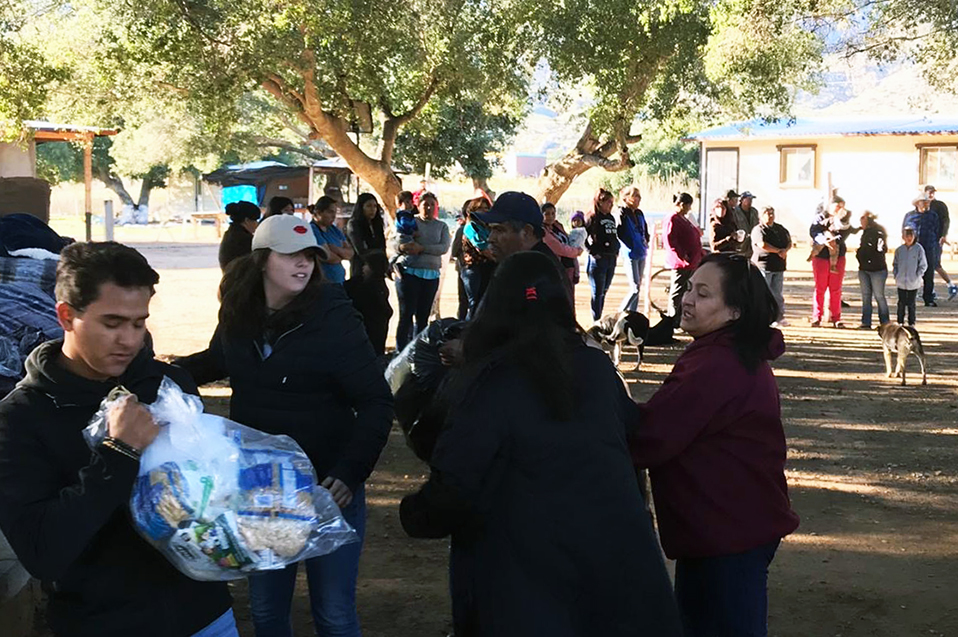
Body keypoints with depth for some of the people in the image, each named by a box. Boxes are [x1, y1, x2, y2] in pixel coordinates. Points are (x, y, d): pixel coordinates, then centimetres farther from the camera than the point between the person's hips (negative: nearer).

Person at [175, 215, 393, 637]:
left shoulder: (333, 318, -15)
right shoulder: (239, 316, -2)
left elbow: (376, 401, -16)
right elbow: (218, 362, 21)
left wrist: (350, 472, -26)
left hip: (326, 488, -4)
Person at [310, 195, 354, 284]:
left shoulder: (334, 230, 16)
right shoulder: (312, 229, -10)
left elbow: (350, 253, 9)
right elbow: (327, 257, -17)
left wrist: (337, 250, -13)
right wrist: (341, 256, 5)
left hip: (340, 281, 8)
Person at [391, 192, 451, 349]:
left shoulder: (442, 227, 11)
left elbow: (444, 247, -5)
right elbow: (394, 243, -2)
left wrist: (422, 248, -18)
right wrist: (403, 246, -25)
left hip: (431, 275, 3)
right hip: (409, 272, -3)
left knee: (423, 316, 5)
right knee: (406, 314, -7)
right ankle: (401, 352, -5)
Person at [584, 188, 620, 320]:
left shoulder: (611, 218, 15)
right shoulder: (592, 219, -8)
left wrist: (616, 252, 12)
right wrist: (592, 253, -15)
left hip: (611, 259, 7)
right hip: (598, 260, -7)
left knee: (603, 292, 13)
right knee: (598, 293, -4)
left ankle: (599, 319, 21)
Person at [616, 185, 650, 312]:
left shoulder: (639, 213, 11)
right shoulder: (623, 213, -11)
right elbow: (618, 232, -18)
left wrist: (646, 241, 12)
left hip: (641, 254, 8)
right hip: (631, 255, -8)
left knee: (637, 287, 10)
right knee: (635, 289, -11)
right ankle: (619, 315, 0)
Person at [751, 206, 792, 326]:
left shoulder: (780, 229, 17)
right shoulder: (758, 230, -5)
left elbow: (789, 242, 17)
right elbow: (763, 245, -18)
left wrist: (785, 250, -6)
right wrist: (778, 251, -10)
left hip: (778, 266, 6)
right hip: (763, 265, -6)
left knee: (777, 293, 7)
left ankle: (779, 317, 11)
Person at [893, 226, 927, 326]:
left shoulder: (919, 249, -6)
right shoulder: (899, 250, 1)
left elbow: (923, 265, -1)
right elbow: (895, 264, 12)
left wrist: (917, 276, -7)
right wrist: (896, 275, 2)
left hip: (913, 283, -2)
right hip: (901, 282, 2)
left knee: (911, 303, 5)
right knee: (901, 303, 8)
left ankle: (911, 323, 16)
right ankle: (900, 322, 19)